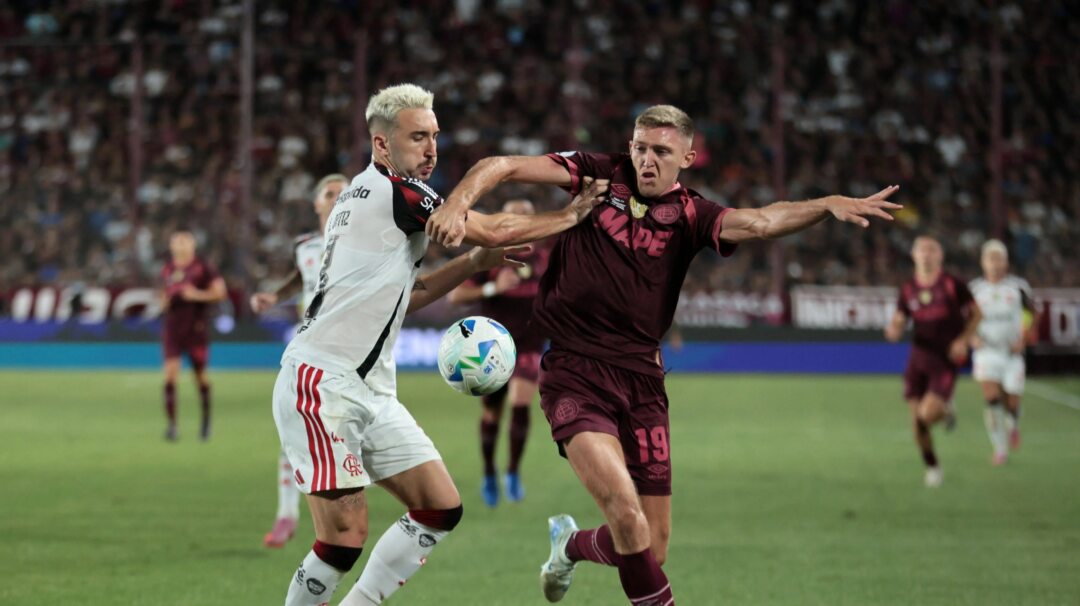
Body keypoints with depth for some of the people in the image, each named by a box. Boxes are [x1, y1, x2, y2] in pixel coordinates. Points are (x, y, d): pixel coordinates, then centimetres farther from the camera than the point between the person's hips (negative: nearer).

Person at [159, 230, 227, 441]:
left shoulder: (203, 268, -4)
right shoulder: (167, 271, 10)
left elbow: (220, 292, -7)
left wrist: (197, 295, -18)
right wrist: (165, 302, 0)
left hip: (197, 328, -3)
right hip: (172, 327, 3)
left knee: (201, 375, 7)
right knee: (170, 372, -12)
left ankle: (206, 418, 29)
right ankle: (171, 423, -12)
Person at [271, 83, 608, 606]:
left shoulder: (369, 197, 18)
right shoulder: (389, 190, -12)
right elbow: (493, 230, -9)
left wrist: (472, 264, 17)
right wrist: (570, 215, 5)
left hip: (370, 389, 10)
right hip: (321, 382, -10)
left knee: (440, 508, 4)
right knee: (345, 536, -15)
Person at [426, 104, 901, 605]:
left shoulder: (688, 215, 4)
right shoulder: (600, 176, 3)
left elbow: (756, 222, -14)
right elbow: (501, 167, -2)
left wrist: (829, 204, -31)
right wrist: (457, 203, -22)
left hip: (640, 378, 3)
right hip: (574, 374, -3)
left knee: (651, 546, 5)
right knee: (625, 507, -23)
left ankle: (571, 545, 37)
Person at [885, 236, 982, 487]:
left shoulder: (952, 284, -6)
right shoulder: (908, 290, 3)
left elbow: (976, 313, 3)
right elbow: (898, 325, 6)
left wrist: (963, 340, -11)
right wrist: (893, 331, -19)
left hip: (945, 360, -4)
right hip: (918, 359, 4)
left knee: (927, 414, -19)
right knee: (917, 422, 0)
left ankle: (945, 409, 18)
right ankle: (932, 467, 21)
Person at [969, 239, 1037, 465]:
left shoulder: (1018, 286, -1)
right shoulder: (975, 289, 1)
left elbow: (1032, 315, 10)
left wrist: (1023, 339, -4)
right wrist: (973, 337, -9)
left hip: (1012, 353, 0)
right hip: (987, 351, 0)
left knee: (1011, 403, 2)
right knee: (991, 398, -19)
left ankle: (1013, 425, 40)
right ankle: (1000, 447, -6)